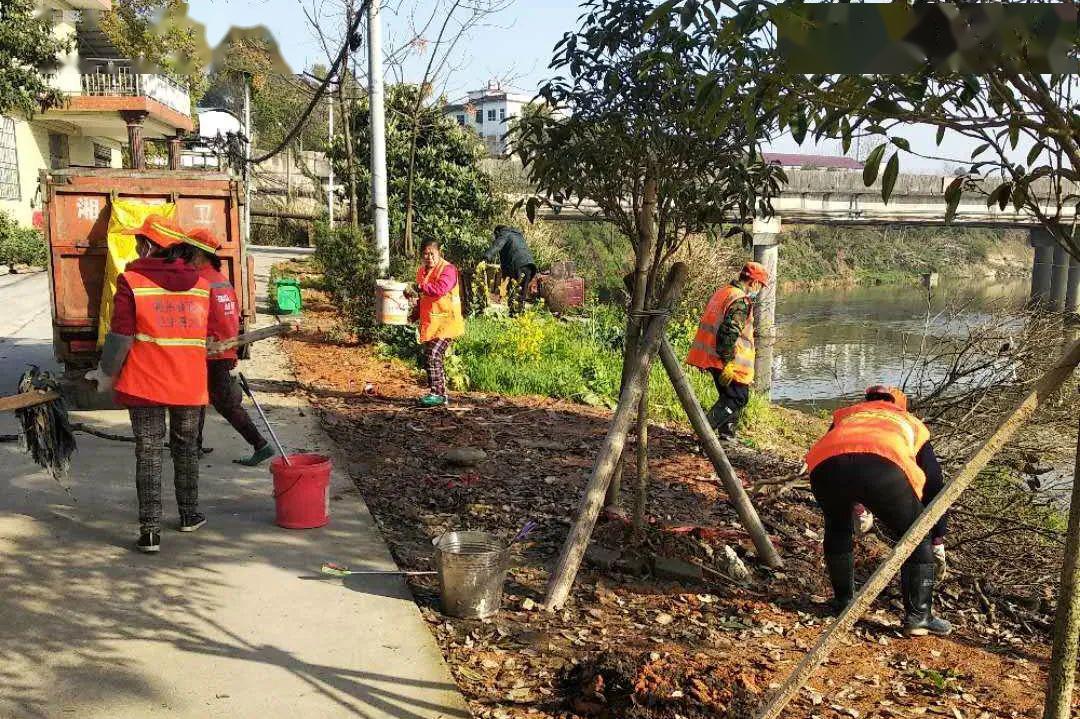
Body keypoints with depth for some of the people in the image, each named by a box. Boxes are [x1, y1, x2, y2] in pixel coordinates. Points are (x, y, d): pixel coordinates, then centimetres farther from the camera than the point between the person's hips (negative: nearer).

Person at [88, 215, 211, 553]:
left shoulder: (131, 281, -9)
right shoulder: (202, 285, 2)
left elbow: (120, 337, -9)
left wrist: (106, 375, 5)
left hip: (145, 383, -3)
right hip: (190, 384, 3)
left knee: (148, 454, 4)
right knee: (186, 449, 19)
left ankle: (150, 531, 3)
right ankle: (189, 515, 31)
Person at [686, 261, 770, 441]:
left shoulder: (722, 292, 14)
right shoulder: (741, 301, -16)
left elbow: (710, 324, 20)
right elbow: (729, 333, -25)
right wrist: (728, 363, -23)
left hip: (709, 356, 10)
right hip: (729, 363, -10)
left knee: (729, 395, 20)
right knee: (738, 397, -1)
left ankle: (727, 434, 25)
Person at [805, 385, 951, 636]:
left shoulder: (846, 414, 44)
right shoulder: (912, 424, 41)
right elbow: (934, 484, 41)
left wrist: (855, 508, 56)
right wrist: (938, 541, 50)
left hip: (825, 465, 2)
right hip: (884, 467, -2)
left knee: (837, 529, 33)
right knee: (917, 539, 23)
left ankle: (843, 603, 40)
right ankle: (919, 617, 24)